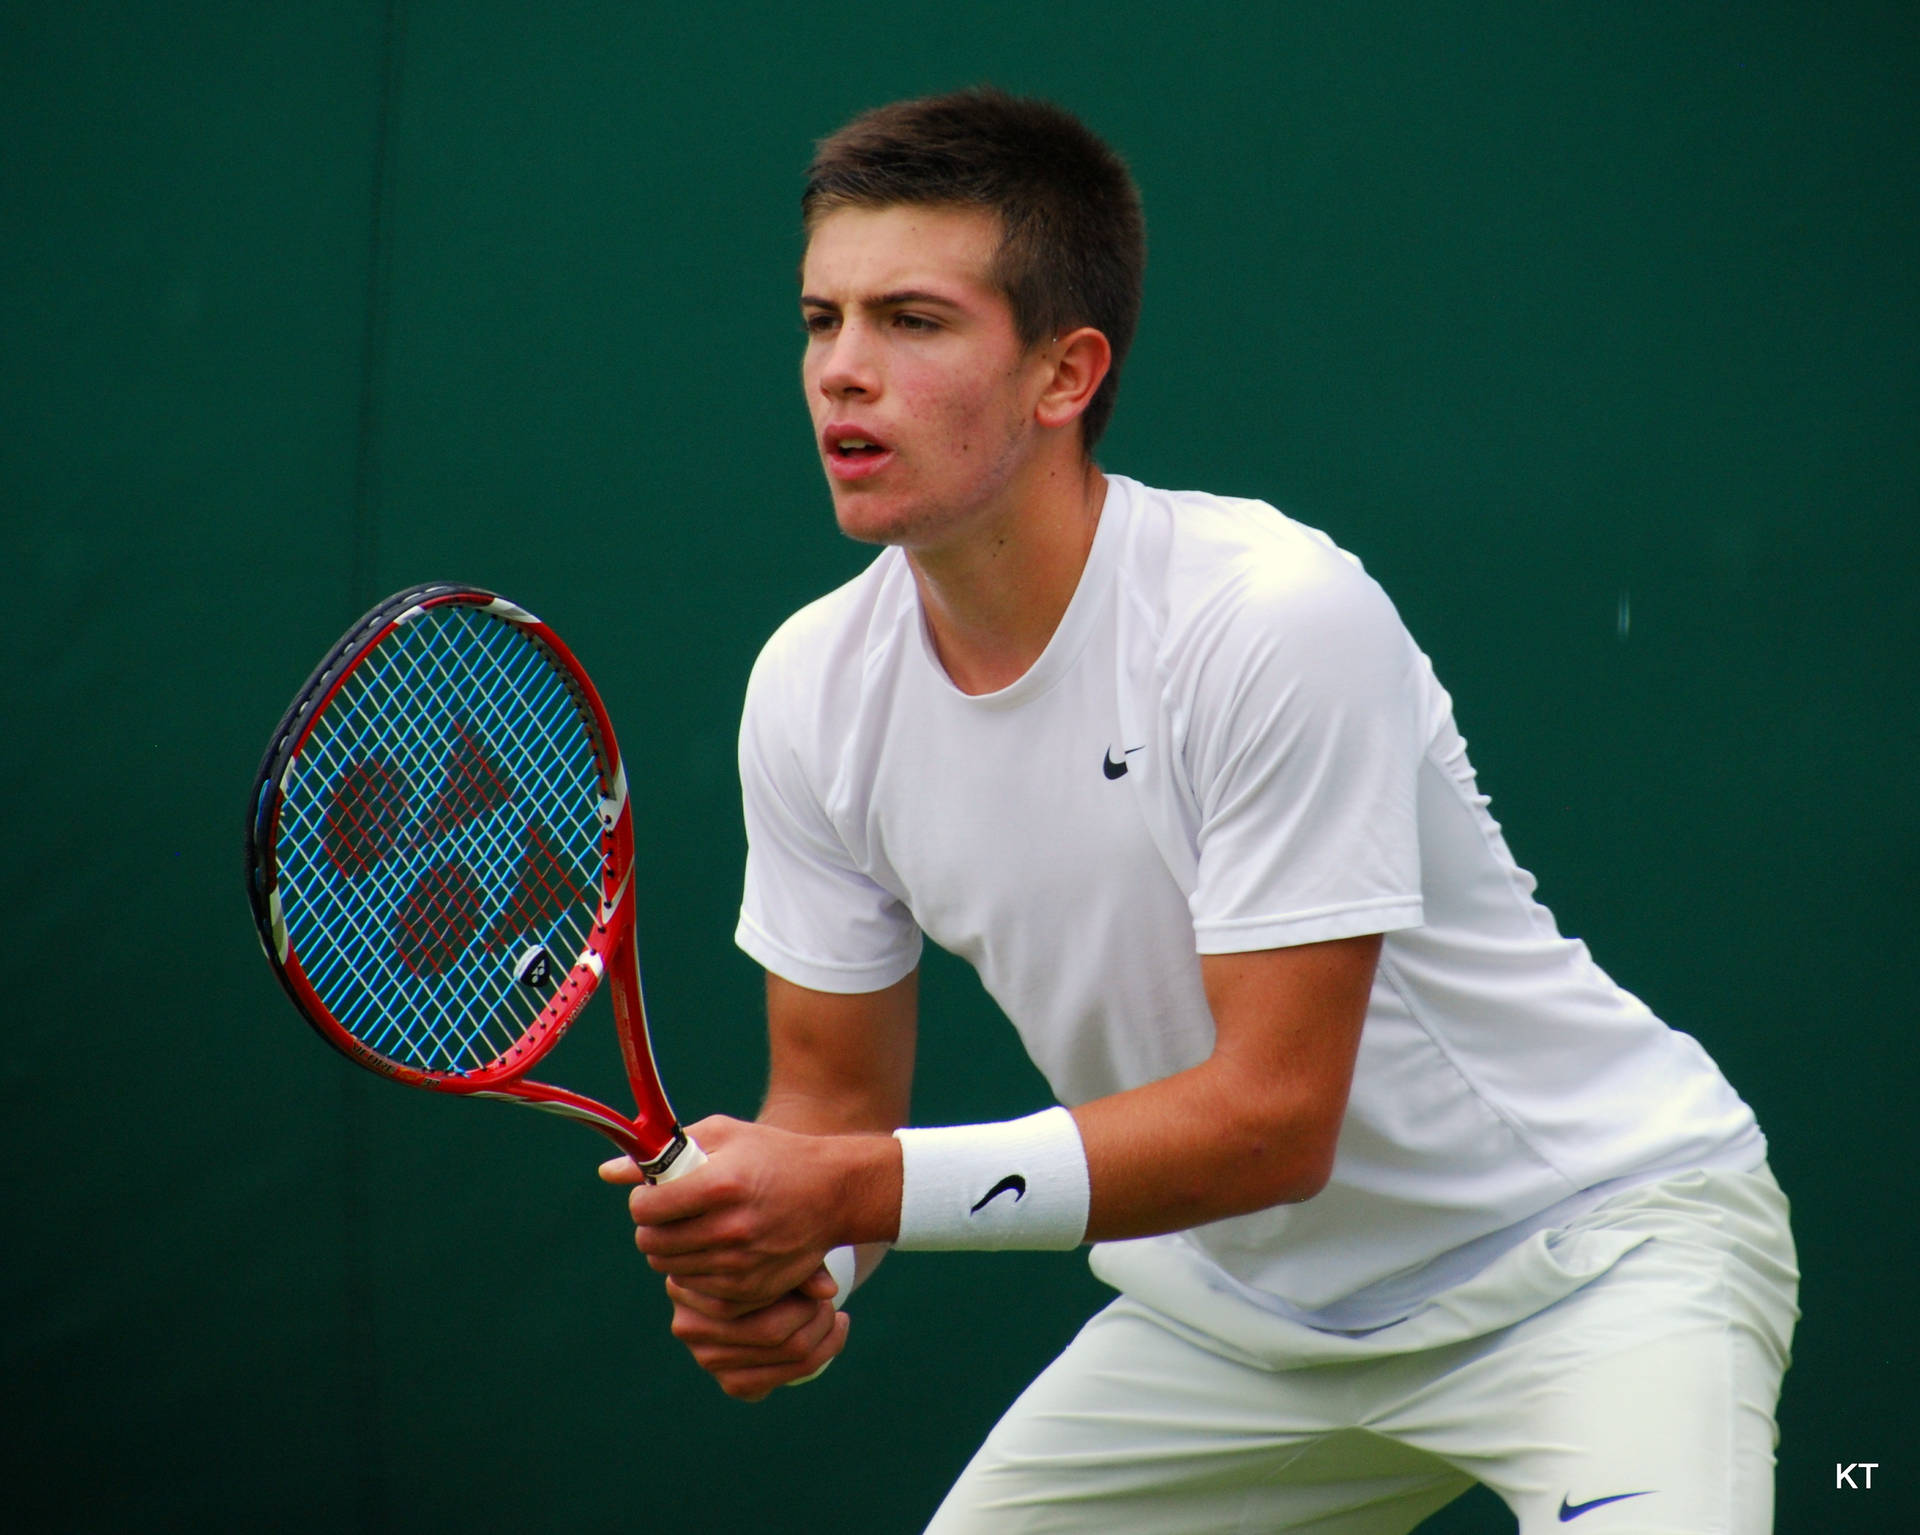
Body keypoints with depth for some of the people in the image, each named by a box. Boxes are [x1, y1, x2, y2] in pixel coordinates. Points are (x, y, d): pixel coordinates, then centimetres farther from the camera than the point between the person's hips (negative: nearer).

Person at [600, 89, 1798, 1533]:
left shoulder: (1279, 617, -27)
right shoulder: (813, 687, -8)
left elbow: (1274, 1112, -27)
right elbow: (832, 1092, 2)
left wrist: (858, 1192, -32)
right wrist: (775, 1266, -20)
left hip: (1599, 1231, -6)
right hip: (1234, 1295, 6)